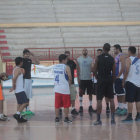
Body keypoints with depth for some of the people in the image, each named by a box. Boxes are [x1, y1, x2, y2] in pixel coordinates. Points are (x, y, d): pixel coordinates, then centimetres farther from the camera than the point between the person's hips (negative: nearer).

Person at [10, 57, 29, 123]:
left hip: (17, 90, 10)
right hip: (20, 90, -10)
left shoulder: (15, 69, 13)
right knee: (25, 103, -11)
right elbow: (14, 78, -27)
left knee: (20, 104, 13)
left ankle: (19, 117, 13)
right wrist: (13, 87, -17)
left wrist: (22, 73, 17)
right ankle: (17, 114, -18)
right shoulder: (18, 69, -16)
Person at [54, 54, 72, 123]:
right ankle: (66, 118, 7)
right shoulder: (66, 67, -10)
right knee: (66, 105, 4)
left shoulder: (55, 67, 8)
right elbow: (70, 78, -11)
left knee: (57, 104, 10)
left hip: (57, 88, 5)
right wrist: (69, 84, 6)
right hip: (65, 88, -5)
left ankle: (57, 118, 11)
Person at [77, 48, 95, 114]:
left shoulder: (90, 59, 4)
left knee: (90, 93, 4)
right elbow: (78, 69, 3)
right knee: (81, 93, 1)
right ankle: (81, 107, 7)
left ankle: (90, 106, 12)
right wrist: (78, 78, -3)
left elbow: (92, 68, 1)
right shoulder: (78, 59, 3)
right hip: (82, 79, -1)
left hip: (89, 78, 1)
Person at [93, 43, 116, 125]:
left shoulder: (98, 58, -5)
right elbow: (114, 72, 2)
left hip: (101, 81, -2)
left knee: (99, 100, -1)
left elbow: (94, 71, -4)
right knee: (111, 100, 9)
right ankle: (113, 119, 10)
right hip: (109, 80, 2)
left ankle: (98, 119, -3)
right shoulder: (112, 59, 1)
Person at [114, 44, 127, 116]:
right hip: (116, 78, 10)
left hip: (120, 77, -10)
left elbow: (123, 67, -20)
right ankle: (120, 107, 20)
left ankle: (125, 109, -9)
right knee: (118, 93, 13)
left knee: (123, 93, -9)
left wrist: (118, 76, -18)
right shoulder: (116, 57, 18)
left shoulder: (122, 56, -12)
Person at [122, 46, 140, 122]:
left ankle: (129, 116, -6)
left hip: (131, 82, -6)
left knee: (130, 101, -4)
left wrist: (123, 81, -6)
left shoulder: (129, 59, -7)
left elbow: (127, 71, -13)